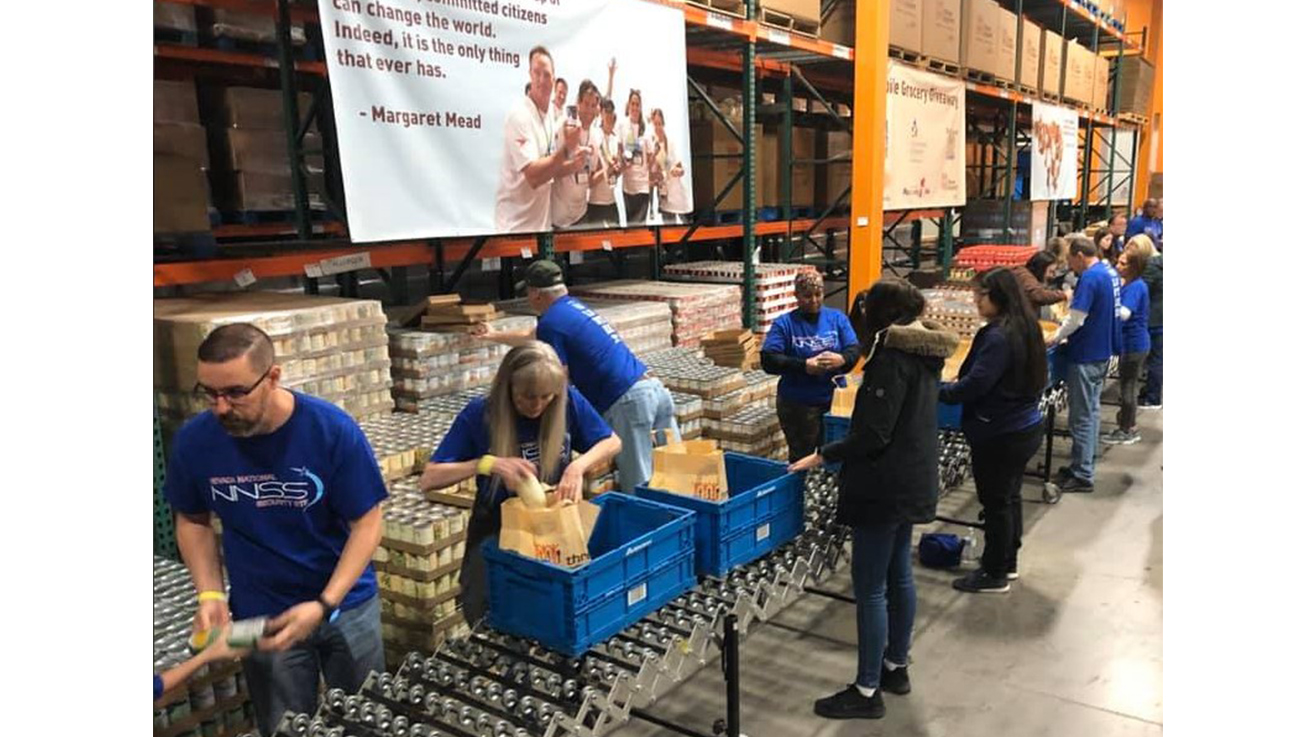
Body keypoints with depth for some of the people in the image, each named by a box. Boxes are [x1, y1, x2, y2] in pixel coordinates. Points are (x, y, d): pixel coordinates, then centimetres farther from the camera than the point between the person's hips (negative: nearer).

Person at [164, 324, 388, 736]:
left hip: (347, 605, -1)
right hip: (260, 618, 1)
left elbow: (367, 523, -15)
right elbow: (192, 520, 3)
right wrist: (210, 594, -10)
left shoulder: (333, 430, -22)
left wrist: (323, 605, -23)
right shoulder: (194, 441, -14)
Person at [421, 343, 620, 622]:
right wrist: (488, 463, -32)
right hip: (496, 531, -1)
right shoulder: (479, 414, -17)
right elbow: (429, 479, -17)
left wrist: (578, 465, -21)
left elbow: (612, 442, -1)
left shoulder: (568, 401, -13)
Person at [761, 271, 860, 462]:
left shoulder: (837, 318, 8)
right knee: (801, 458, 6)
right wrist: (805, 366, -24)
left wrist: (841, 359, -22)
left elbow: (854, 349, 1)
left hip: (833, 401, 3)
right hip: (797, 405, -3)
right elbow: (768, 360, -13)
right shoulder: (784, 324, -3)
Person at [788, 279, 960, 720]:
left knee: (870, 585, -3)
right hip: (913, 478, 10)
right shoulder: (926, 351, 9)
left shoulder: (893, 355, -19)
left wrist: (822, 456, -16)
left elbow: (874, 434, -23)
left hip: (887, 484, -10)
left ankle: (867, 692, 5)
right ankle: (896, 666, 33)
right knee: (898, 573, 19)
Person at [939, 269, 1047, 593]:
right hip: (1025, 427, 10)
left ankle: (995, 575, 15)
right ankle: (1008, 562, 35)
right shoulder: (1025, 328, 7)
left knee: (995, 503, 3)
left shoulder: (998, 336, -23)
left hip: (999, 435, -10)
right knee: (1010, 496, 20)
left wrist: (939, 392, -14)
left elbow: (975, 384, -27)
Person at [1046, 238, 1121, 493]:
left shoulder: (1090, 278, -20)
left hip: (1086, 356, -10)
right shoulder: (1110, 273, 9)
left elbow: (1076, 319, -22)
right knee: (1092, 410, 17)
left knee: (1082, 416, -3)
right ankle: (1084, 463, 27)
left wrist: (1054, 338, -7)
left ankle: (1083, 475, 3)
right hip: (1103, 352, 10)